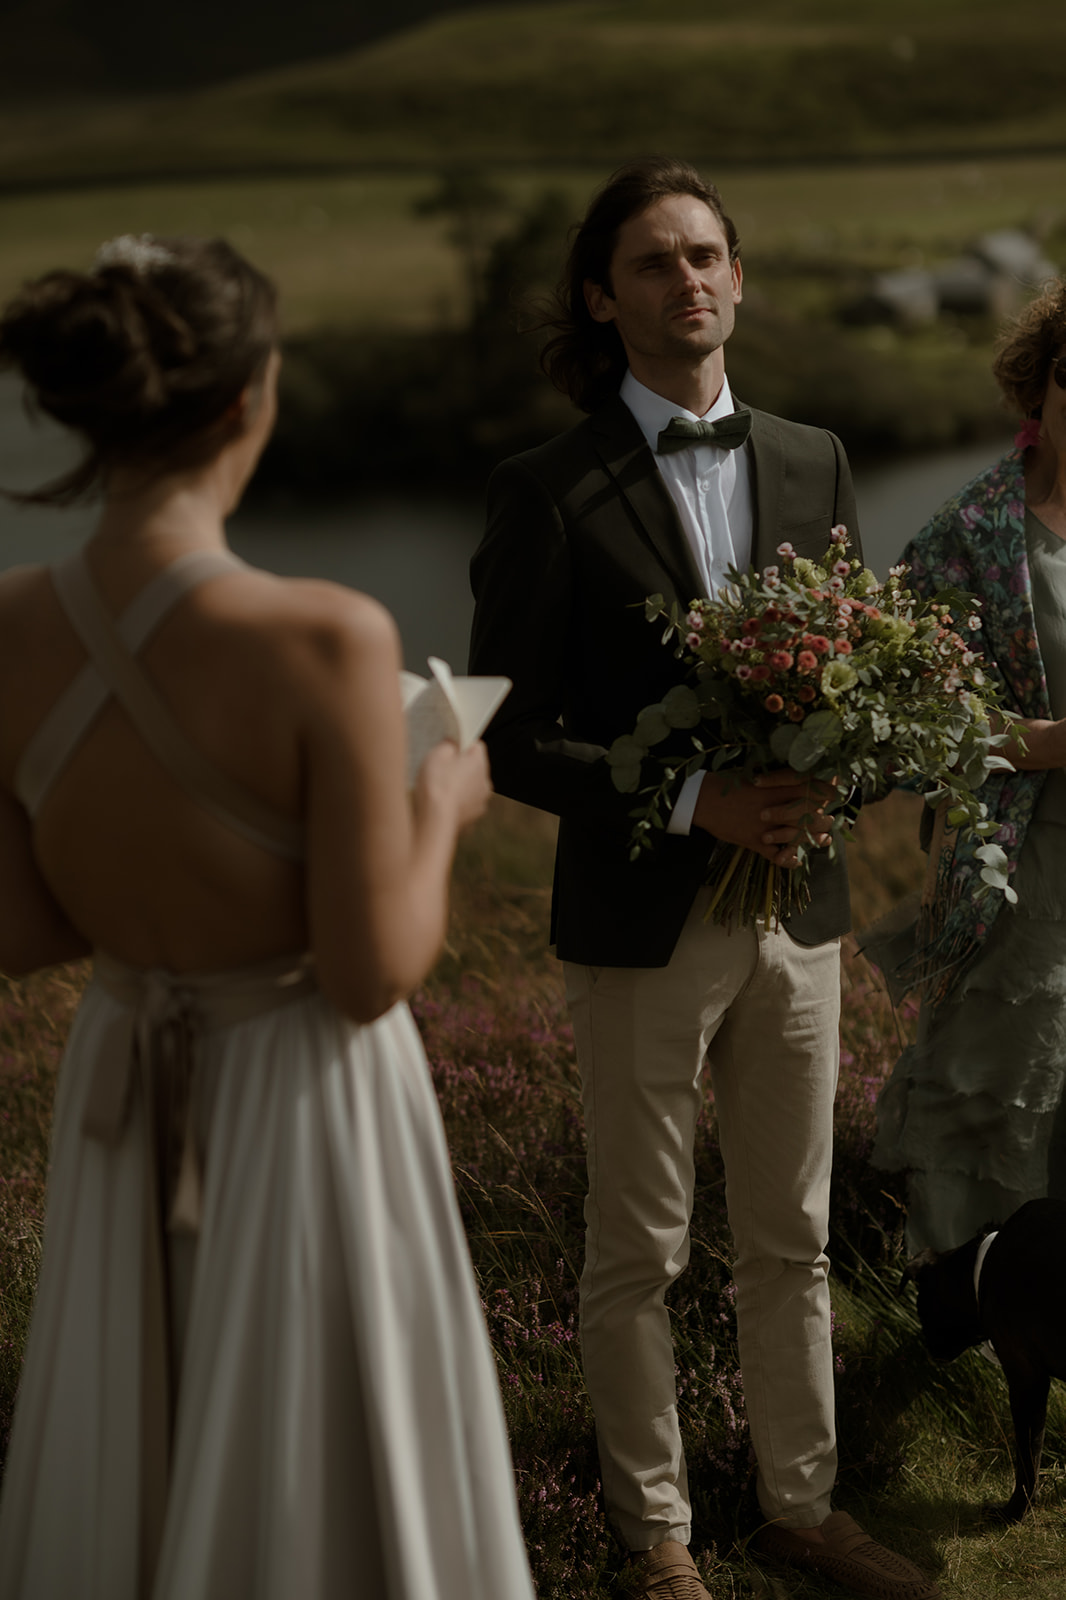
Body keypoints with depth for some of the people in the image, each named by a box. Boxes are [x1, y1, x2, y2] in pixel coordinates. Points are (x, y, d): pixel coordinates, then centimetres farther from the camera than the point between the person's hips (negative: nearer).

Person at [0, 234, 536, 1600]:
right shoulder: (325, 640, -27)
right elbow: (371, 975, -22)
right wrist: (441, 810, -4)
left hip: (123, 1084, 5)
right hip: (305, 1090, -4)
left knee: (127, 1466, 24)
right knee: (314, 1470, 16)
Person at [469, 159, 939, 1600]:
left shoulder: (814, 463, 4)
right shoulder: (550, 494, -11)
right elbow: (507, 737, -12)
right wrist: (689, 802, -23)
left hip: (797, 903, 4)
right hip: (642, 924, -4)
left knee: (792, 1239, 16)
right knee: (639, 1251, 10)